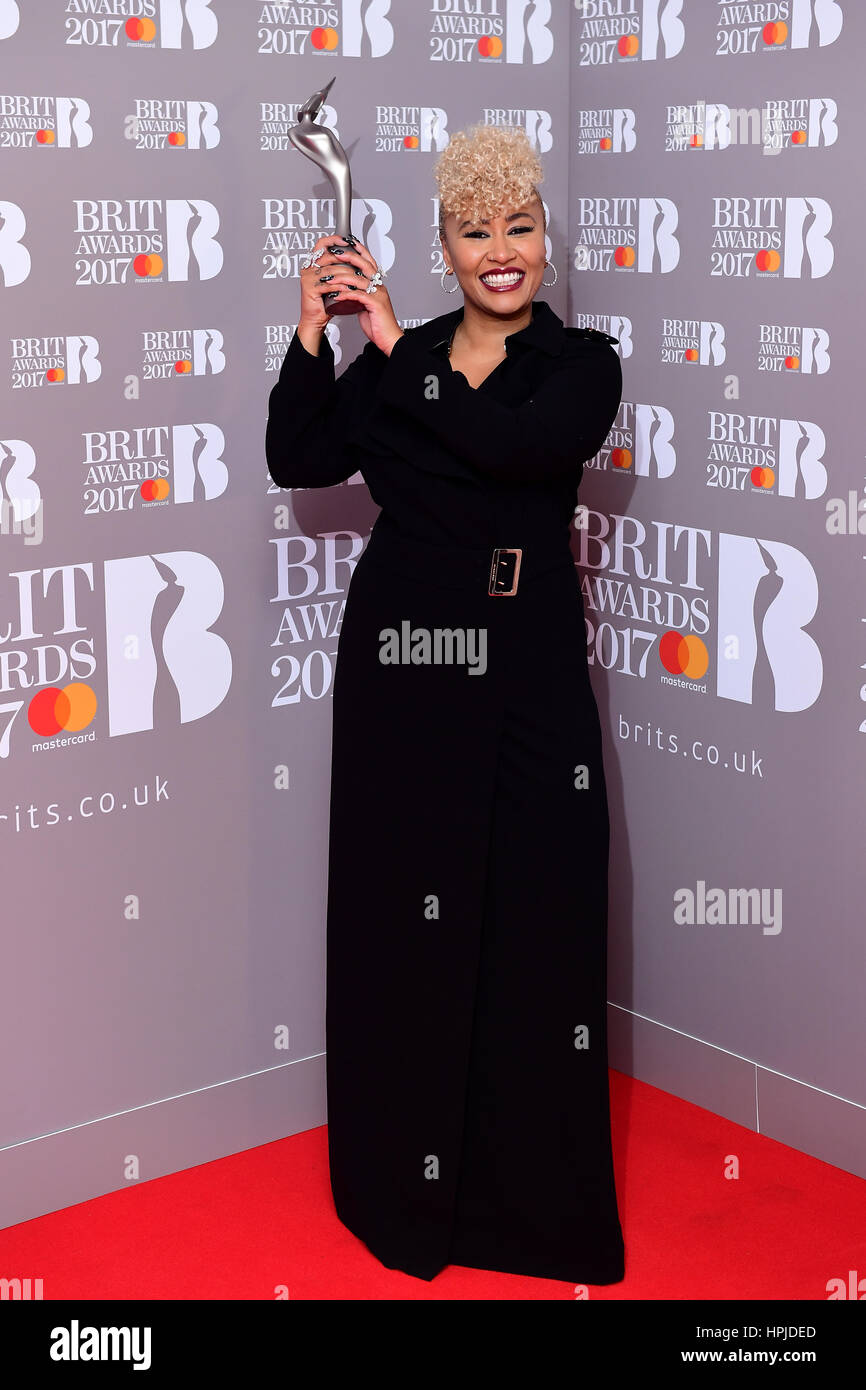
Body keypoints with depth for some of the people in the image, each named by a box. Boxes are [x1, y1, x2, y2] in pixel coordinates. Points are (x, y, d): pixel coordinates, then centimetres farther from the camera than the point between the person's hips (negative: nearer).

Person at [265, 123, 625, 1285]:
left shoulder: (581, 364, 2)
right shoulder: (393, 362, 10)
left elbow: (520, 446, -18)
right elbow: (297, 461, 0)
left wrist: (398, 349, -11)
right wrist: (314, 330, -8)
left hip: (526, 672, -2)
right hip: (400, 663, 2)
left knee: (537, 911, -2)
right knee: (404, 909, 5)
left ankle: (532, 1187, 14)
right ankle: (411, 1175, 21)